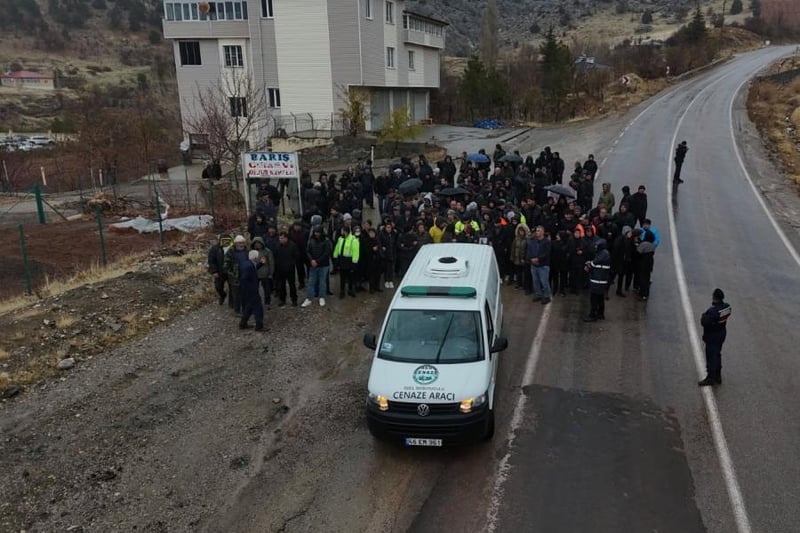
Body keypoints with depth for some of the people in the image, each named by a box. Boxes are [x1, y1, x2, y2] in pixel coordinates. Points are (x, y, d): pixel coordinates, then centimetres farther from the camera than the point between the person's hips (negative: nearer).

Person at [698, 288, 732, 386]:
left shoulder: (713, 311, -31)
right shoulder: (727, 306, -5)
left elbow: (704, 323, -31)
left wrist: (703, 317, -10)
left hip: (712, 336, -9)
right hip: (722, 333, 9)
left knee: (711, 356, 5)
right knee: (717, 355, 22)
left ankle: (711, 378, 16)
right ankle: (718, 376, 34)